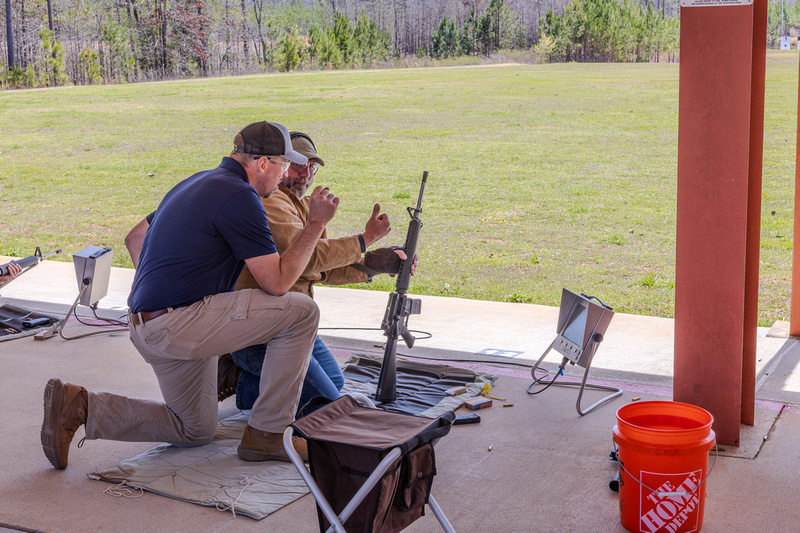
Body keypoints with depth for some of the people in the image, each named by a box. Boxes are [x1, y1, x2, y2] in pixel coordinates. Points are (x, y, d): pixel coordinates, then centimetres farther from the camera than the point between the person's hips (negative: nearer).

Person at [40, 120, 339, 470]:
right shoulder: (240, 197, -13)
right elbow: (277, 282, -14)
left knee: (196, 430, 23)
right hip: (177, 325, -10)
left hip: (144, 325, 10)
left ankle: (77, 405, 11)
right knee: (301, 311, -9)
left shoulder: (198, 183, 17)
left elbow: (136, 235, 27)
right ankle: (267, 435, -2)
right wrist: (316, 225, -6)